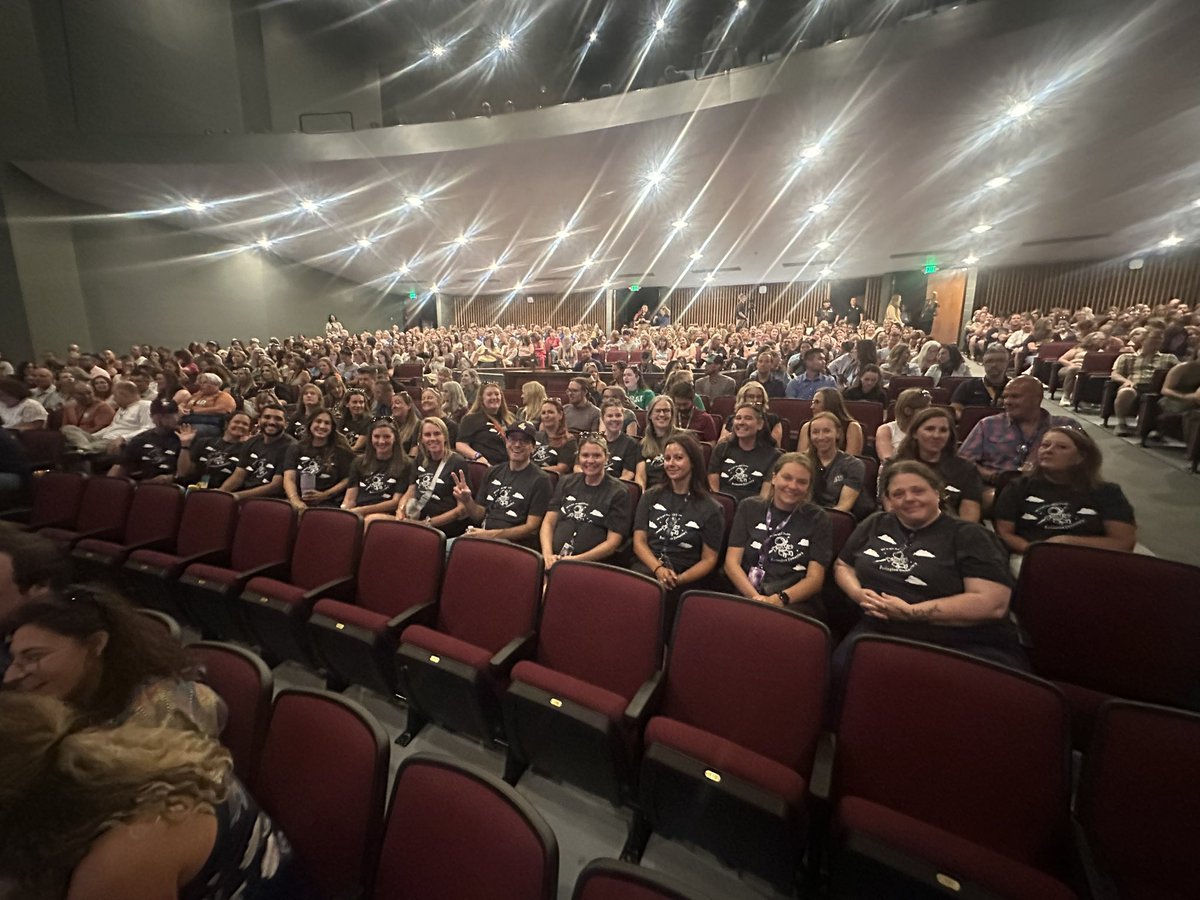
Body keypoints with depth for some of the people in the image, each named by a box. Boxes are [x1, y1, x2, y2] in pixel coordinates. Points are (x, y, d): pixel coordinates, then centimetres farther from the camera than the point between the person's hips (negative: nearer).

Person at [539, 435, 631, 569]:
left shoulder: (618, 492, 3)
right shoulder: (566, 482, 17)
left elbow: (612, 542, -2)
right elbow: (549, 522, 12)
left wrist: (577, 559, -13)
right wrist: (548, 554, -6)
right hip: (554, 559, 3)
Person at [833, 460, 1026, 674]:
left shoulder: (969, 536, 2)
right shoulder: (875, 525, 16)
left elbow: (992, 604, -10)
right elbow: (842, 565, 23)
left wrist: (909, 612, -14)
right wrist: (857, 593, -1)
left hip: (965, 648, -2)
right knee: (846, 663, -30)